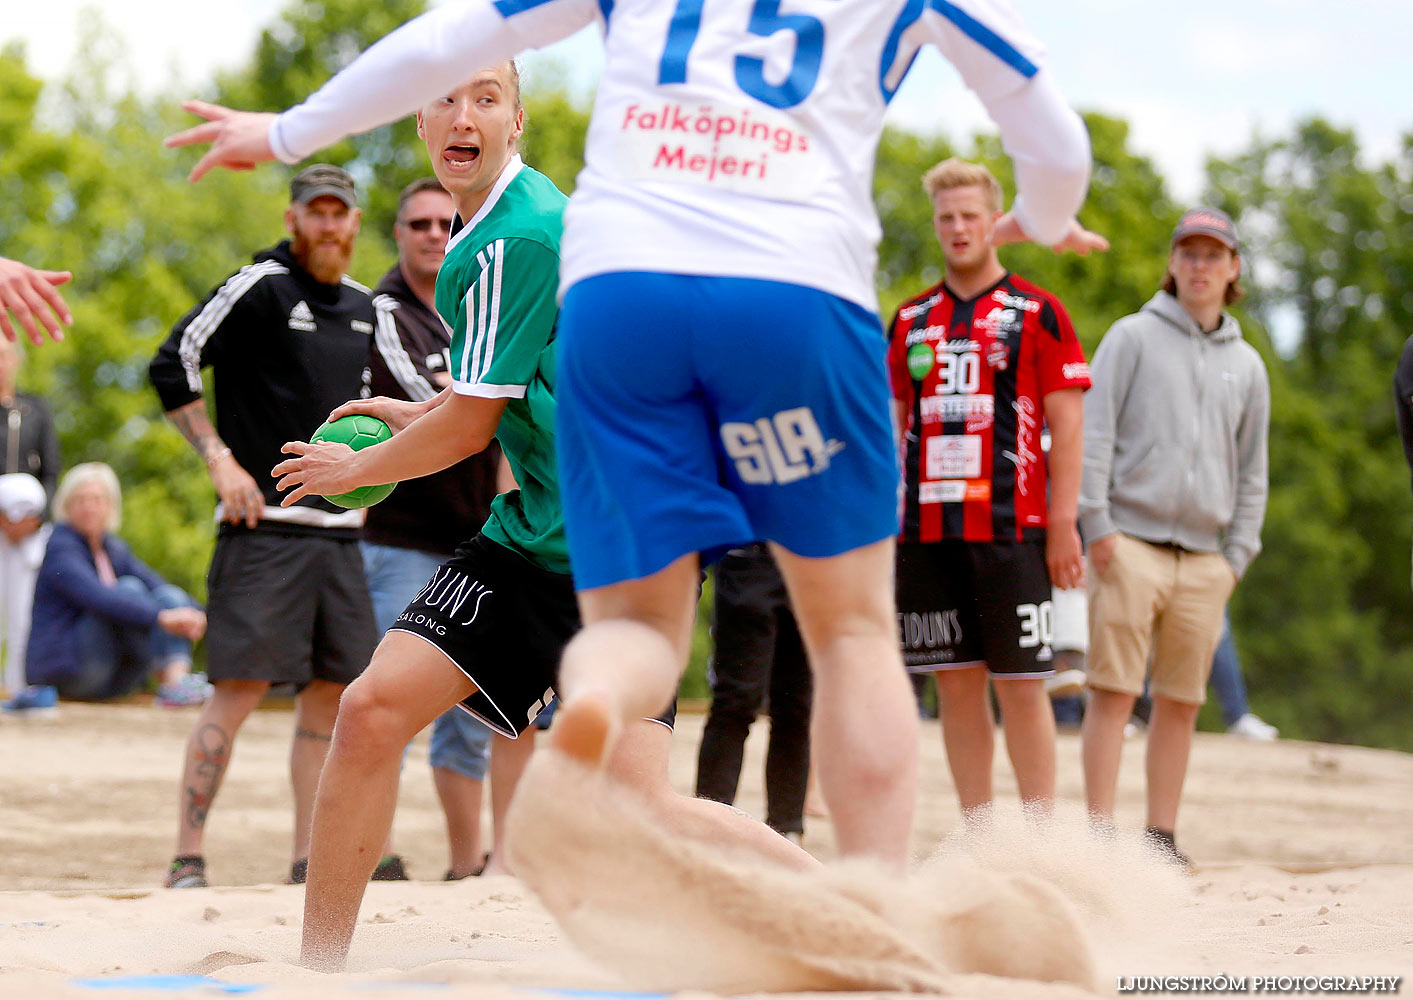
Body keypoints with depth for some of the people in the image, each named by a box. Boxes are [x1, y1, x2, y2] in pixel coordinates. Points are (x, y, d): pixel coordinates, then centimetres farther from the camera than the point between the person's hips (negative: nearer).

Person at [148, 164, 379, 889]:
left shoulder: (362, 307, 16)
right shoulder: (259, 287, -6)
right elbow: (173, 366, -10)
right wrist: (220, 461, -15)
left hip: (341, 529, 7)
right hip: (264, 525, -7)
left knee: (330, 692, 7)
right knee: (240, 688, -13)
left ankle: (308, 858, 14)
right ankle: (187, 860, -10)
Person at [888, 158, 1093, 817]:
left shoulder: (1037, 313, 2)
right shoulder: (912, 320, 14)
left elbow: (1067, 427, -1)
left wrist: (1063, 526, -8)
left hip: (1010, 530, -4)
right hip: (926, 530, 4)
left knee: (1020, 683, -4)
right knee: (956, 683, 6)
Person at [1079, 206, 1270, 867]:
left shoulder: (1247, 365, 17)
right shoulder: (1133, 337, 5)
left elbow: (1252, 471, 20)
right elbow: (1092, 433, 0)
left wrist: (1238, 554, 10)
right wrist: (1097, 523, -9)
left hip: (1204, 557, 4)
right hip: (1131, 543, -4)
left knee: (1181, 702, 4)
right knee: (1114, 692, -9)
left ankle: (1162, 834, 9)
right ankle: (1102, 833, -10)